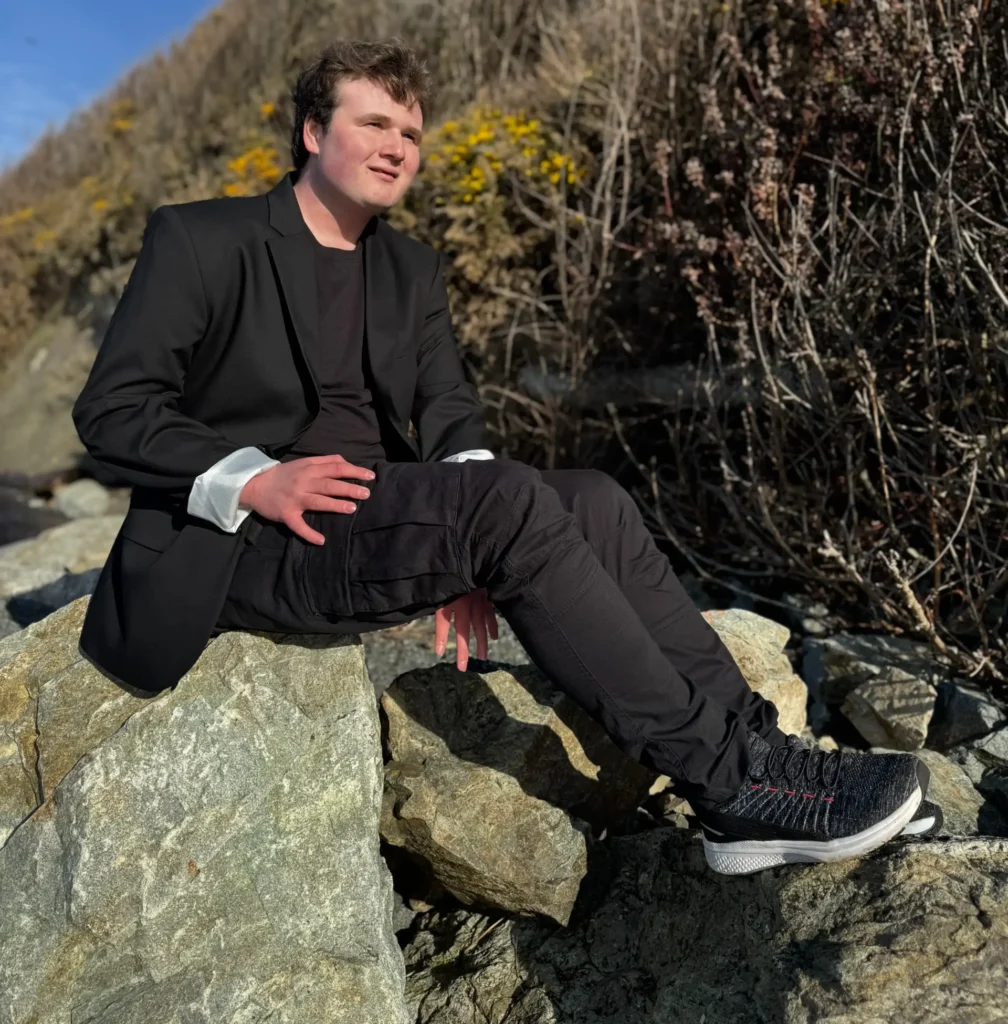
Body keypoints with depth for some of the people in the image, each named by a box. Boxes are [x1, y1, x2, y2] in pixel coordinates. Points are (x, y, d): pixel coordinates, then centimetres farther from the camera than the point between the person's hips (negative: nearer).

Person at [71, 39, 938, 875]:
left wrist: (470, 551, -15)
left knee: (592, 501, -17)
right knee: (508, 498, -30)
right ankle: (725, 776, -24)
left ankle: (752, 745, -16)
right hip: (251, 547, -6)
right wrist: (253, 480, -23)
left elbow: (451, 413, 6)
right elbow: (110, 409, -6)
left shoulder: (412, 269, 16)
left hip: (379, 523, 6)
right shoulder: (199, 240, -1)